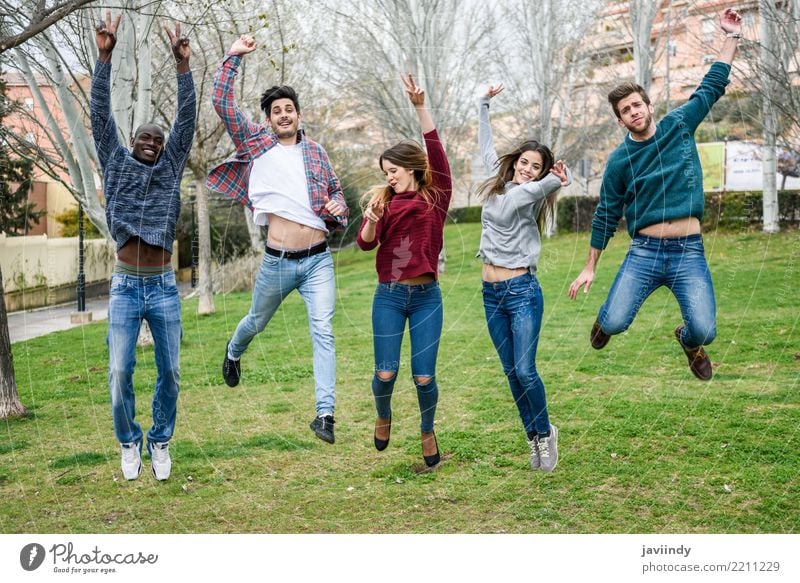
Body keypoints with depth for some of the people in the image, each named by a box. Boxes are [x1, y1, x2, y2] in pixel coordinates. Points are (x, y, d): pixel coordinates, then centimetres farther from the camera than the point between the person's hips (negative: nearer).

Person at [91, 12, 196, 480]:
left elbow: (187, 118, 1)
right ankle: (129, 444, 16)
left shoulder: (171, 169, 9)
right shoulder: (117, 165, 8)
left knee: (170, 372, 5)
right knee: (120, 373, -4)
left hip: (164, 288, 1)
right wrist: (105, 56, -7)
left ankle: (161, 443, 21)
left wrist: (183, 63, -7)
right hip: (125, 287, -1)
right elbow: (101, 114, 1)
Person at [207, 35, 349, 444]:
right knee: (256, 322, 21)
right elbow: (221, 104, -3)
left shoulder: (315, 152, 10)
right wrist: (233, 57, -4)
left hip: (318, 260, 1)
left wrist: (337, 209, -2)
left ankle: (324, 414, -11)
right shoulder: (256, 142, 3)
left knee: (323, 331, -11)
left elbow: (336, 192, 20)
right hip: (277, 262, 0)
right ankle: (233, 353, 55)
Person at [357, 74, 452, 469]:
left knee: (424, 376, -1)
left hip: (427, 296, -1)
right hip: (389, 296, 1)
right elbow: (365, 243, -10)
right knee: (385, 373, -1)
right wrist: (372, 219, -30)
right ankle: (383, 416, 31)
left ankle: (428, 432, 25)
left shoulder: (436, 197, 0)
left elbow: (436, 150, -12)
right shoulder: (383, 201, 3)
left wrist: (420, 106, -19)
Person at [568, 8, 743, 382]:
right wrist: (589, 268, 7)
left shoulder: (679, 126, 5)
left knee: (704, 330, -14)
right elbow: (606, 216, 7)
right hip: (643, 252, 0)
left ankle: (688, 340, 27)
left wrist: (732, 37, 7)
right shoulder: (619, 160, 2)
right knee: (615, 323, -14)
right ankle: (603, 320, 27)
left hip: (689, 252, 1)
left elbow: (712, 87, 12)